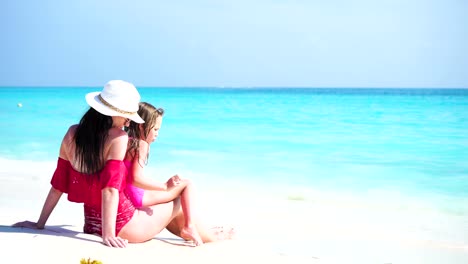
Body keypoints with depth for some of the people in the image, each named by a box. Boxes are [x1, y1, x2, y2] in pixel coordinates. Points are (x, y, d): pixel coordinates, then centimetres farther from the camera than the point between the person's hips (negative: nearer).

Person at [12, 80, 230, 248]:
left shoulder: (72, 134, -2)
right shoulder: (118, 138, -19)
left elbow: (58, 185, 2)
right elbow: (110, 188, -25)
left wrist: (40, 224, 9)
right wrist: (108, 234, -25)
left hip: (91, 224, 7)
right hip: (122, 226, -7)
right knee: (177, 204, 20)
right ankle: (212, 238, 39)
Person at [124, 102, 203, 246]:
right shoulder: (142, 145, -15)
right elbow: (136, 178, -27)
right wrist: (165, 186, -28)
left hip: (126, 195, 9)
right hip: (138, 196, -9)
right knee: (187, 184, -3)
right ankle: (189, 227, -10)